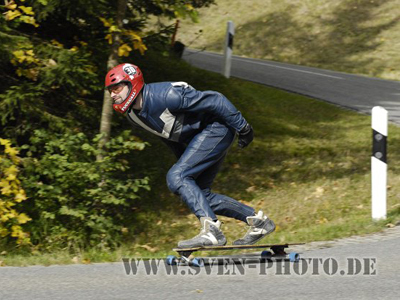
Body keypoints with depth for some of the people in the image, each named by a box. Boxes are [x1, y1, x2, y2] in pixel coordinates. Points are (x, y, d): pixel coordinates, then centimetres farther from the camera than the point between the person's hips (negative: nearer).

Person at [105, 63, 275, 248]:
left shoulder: (164, 95, -27)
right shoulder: (132, 115, 1)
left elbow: (214, 101, -22)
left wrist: (242, 127, -17)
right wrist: (185, 162, 23)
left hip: (217, 128, -9)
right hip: (197, 138, 9)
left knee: (176, 177, -21)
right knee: (199, 196, 6)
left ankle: (212, 231, -26)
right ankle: (257, 220, 17)